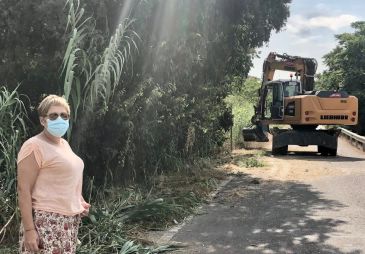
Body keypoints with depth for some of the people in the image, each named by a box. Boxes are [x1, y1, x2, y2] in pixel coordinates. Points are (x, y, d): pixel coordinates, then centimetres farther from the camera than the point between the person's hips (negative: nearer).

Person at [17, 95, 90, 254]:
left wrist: (80, 201, 11)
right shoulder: (34, 146, -12)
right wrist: (29, 229, -21)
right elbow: (23, 190, -17)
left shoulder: (64, 144, 13)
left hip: (70, 219, 8)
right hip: (46, 221, -8)